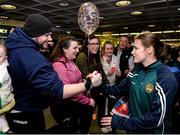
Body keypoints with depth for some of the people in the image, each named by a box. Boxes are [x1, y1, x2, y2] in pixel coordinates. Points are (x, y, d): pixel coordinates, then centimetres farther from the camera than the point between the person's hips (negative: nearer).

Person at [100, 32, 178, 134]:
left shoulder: (166, 79, -25)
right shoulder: (137, 70, -3)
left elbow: (156, 118, -26)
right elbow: (120, 89, 2)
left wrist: (119, 122, -24)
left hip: (153, 131, -5)